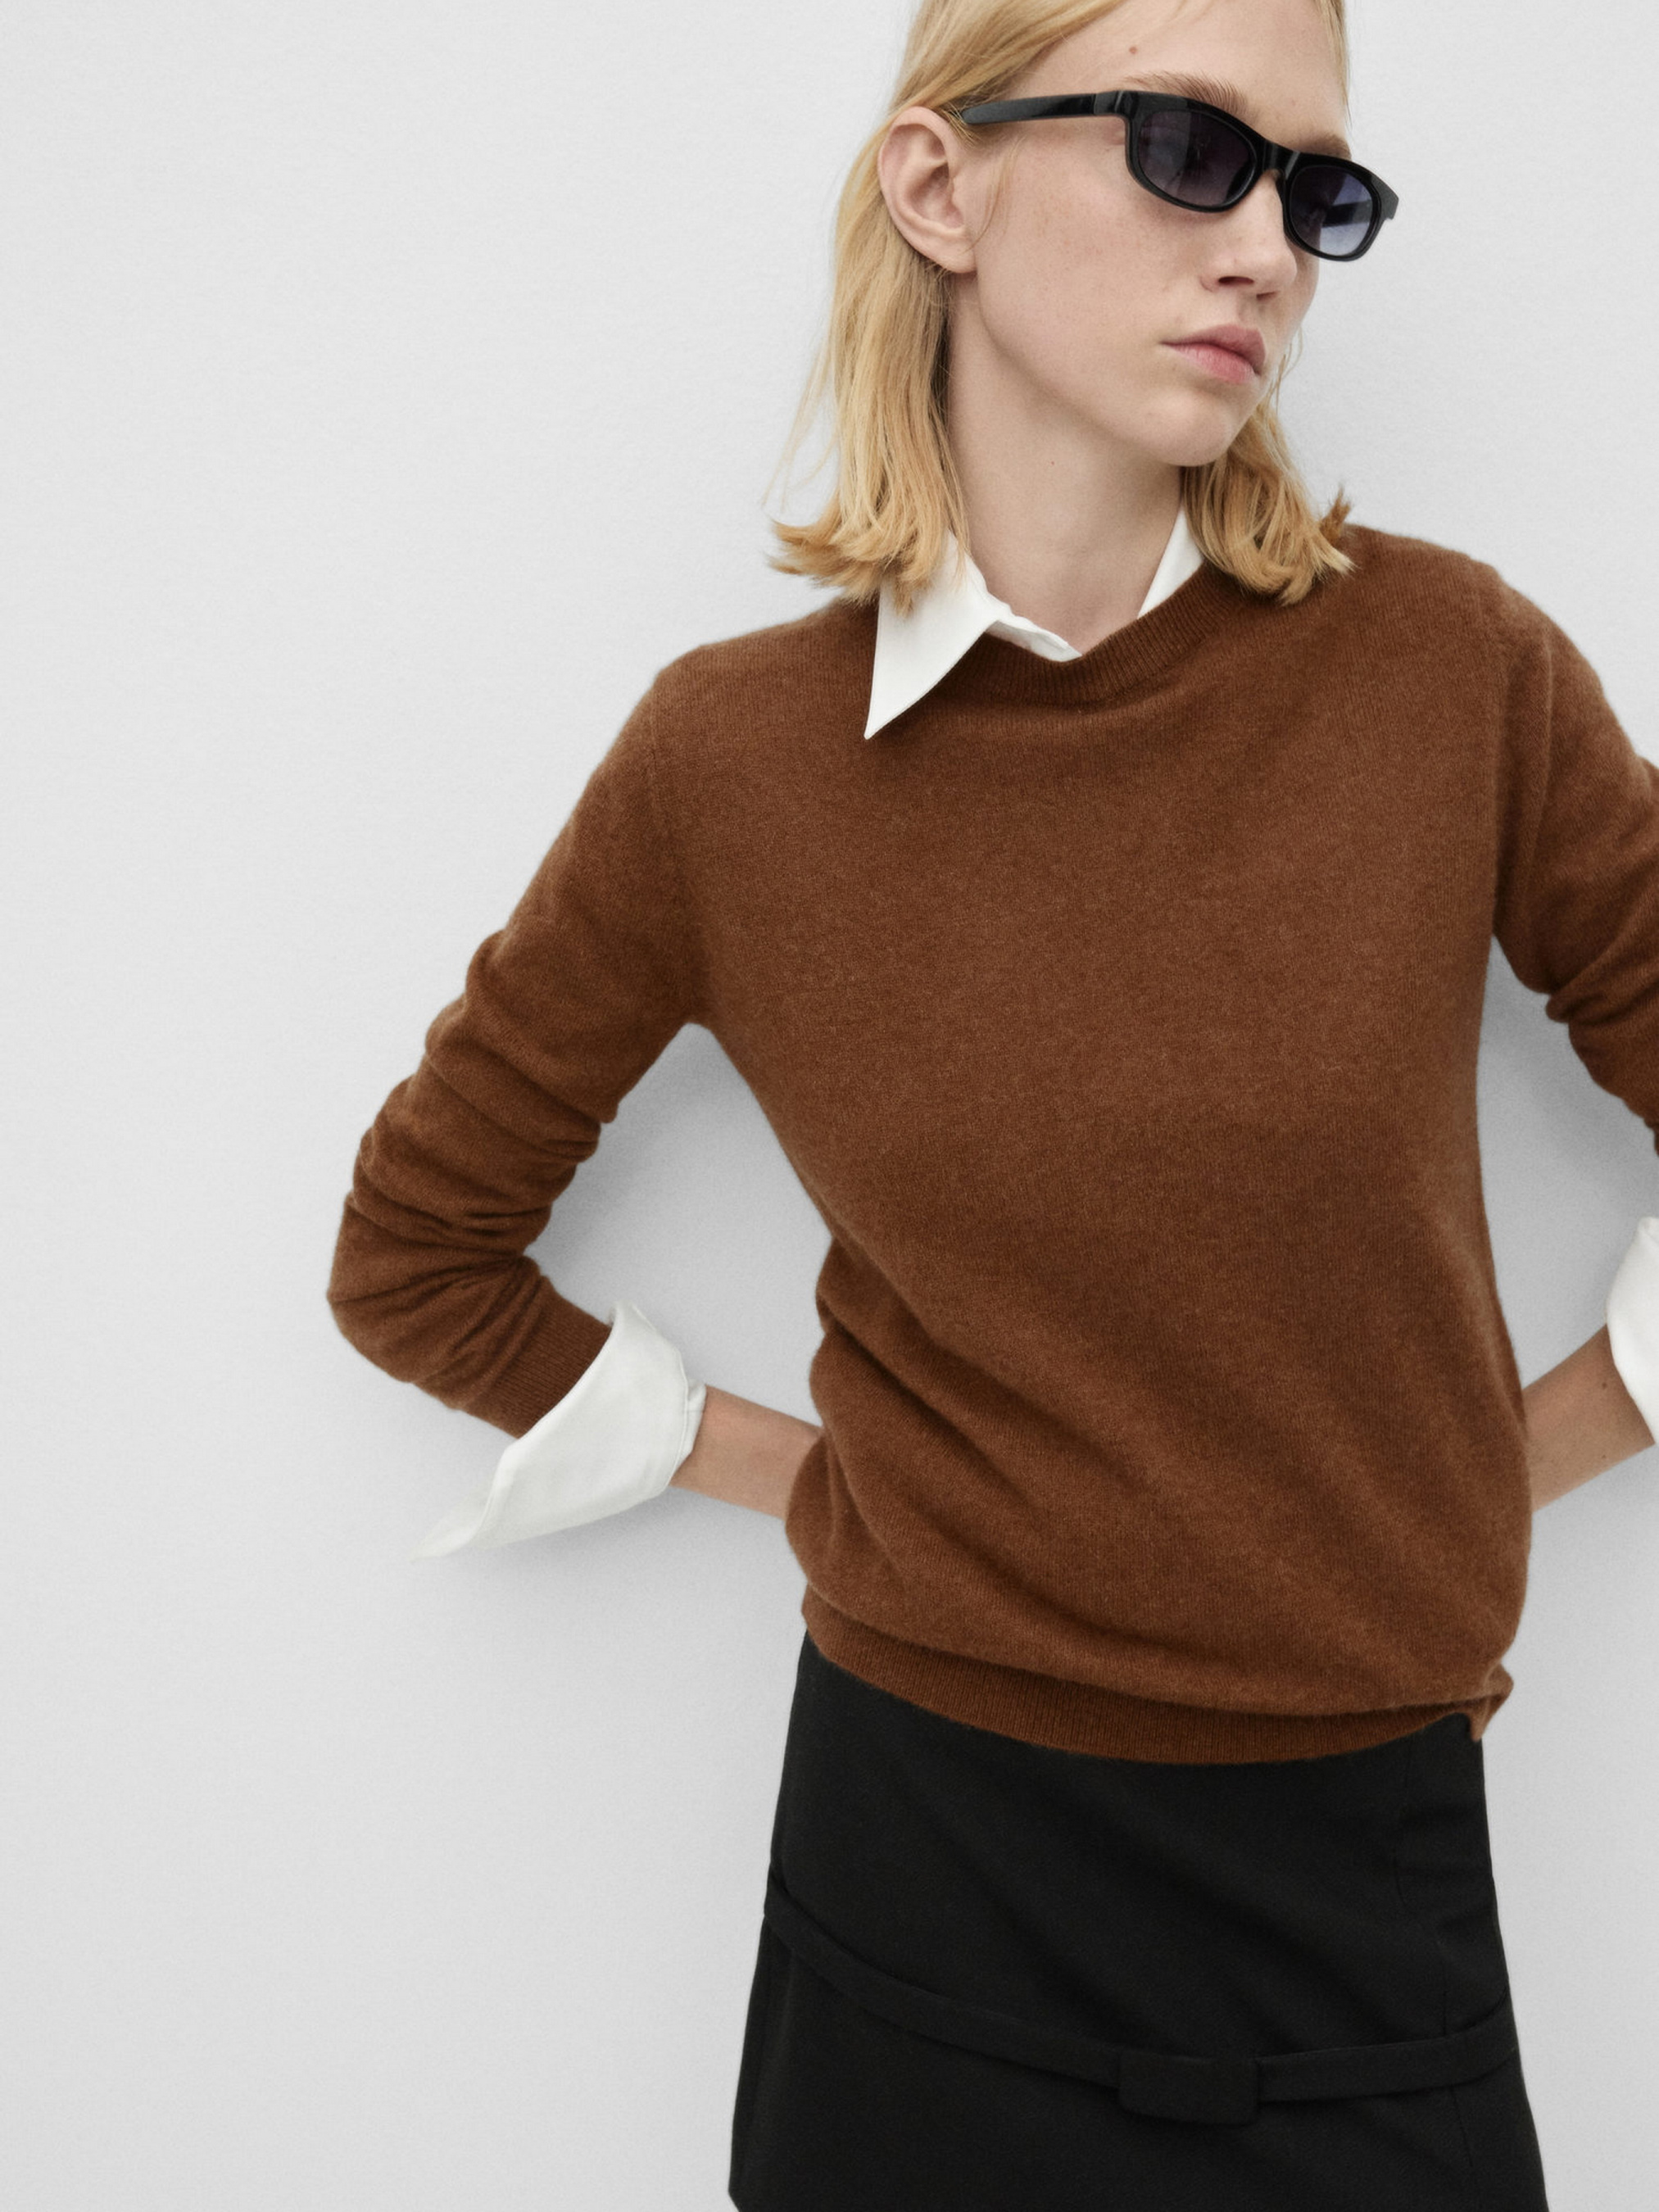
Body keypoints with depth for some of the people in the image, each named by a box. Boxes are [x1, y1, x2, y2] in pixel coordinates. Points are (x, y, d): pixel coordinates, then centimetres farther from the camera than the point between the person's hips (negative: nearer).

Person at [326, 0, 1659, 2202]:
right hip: (932, 1864, 0)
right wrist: (820, 1476, 1)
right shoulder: (730, 756, -7)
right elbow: (417, 1250, 4)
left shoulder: (1452, 666, -8)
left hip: (1369, 1874, 1)